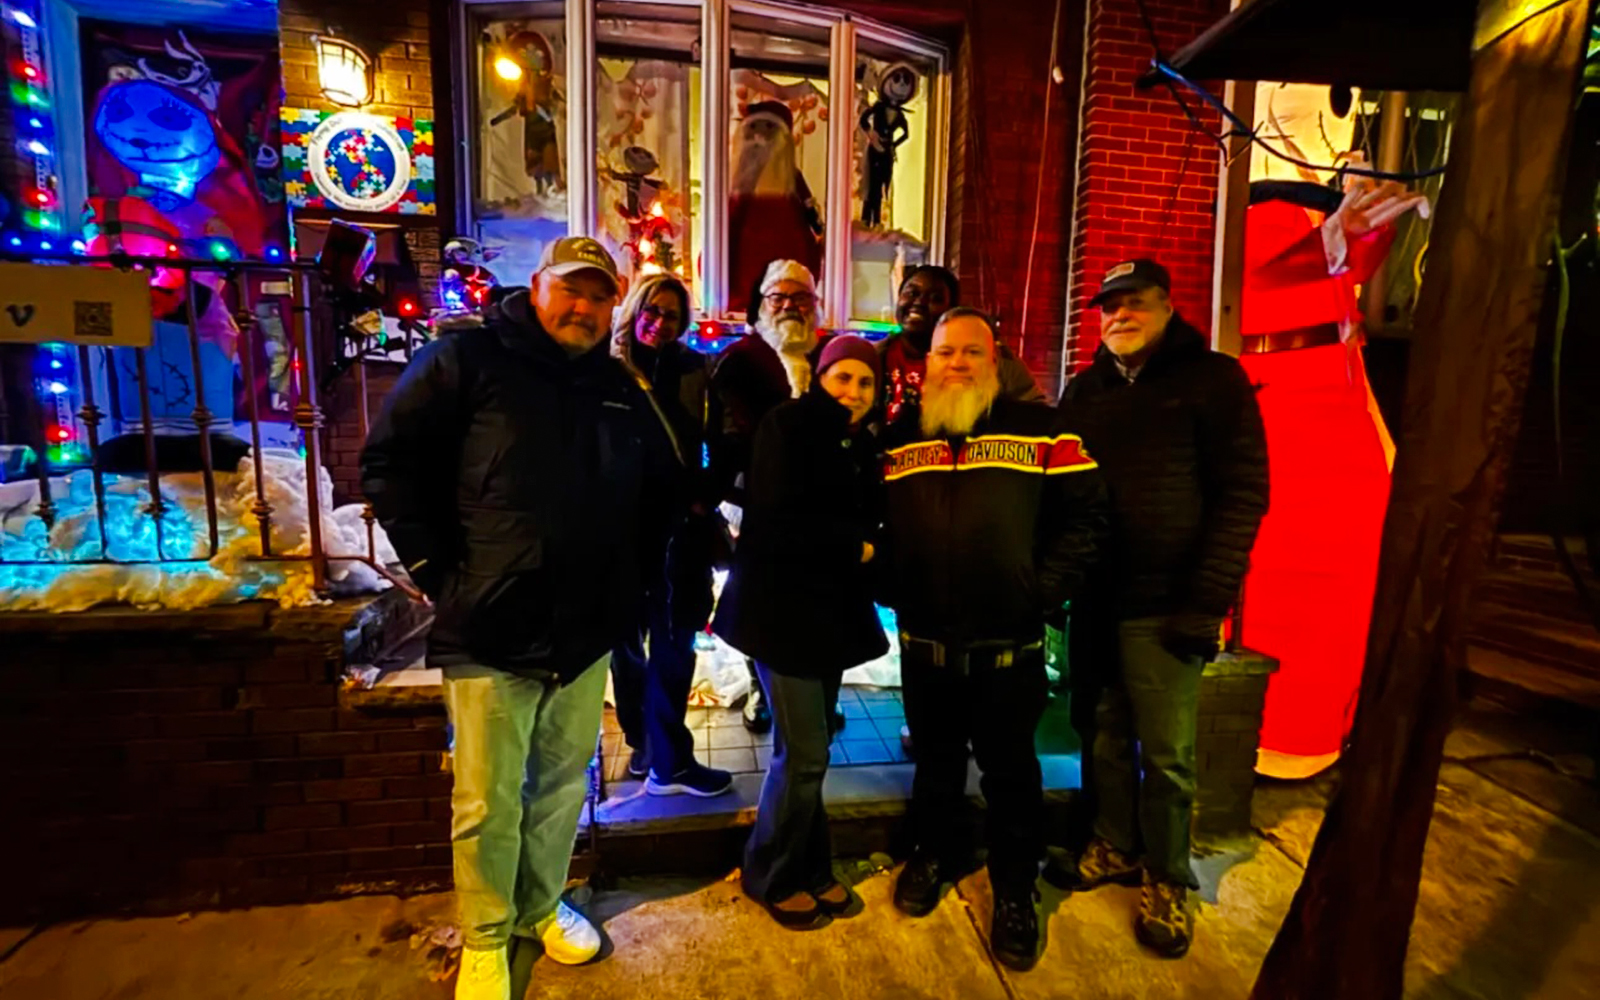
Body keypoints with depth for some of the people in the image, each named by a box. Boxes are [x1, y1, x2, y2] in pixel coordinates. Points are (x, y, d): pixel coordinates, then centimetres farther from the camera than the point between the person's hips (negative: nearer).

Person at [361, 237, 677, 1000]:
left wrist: (630, 573, 12)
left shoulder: (622, 390, 10)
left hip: (586, 633, 5)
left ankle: (543, 908, 42)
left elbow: (659, 488, 20)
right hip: (490, 630, -4)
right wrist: (436, 571, -9)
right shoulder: (468, 359, -5)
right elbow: (390, 462, -7)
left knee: (563, 786, 18)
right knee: (486, 803, 8)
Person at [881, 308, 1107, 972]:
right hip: (923, 644, 3)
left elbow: (1085, 514, -5)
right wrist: (888, 586, -1)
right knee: (935, 762, 22)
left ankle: (1015, 889, 36)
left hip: (1010, 647, -2)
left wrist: (1046, 591, -11)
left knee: (1010, 772, 15)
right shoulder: (898, 437, 5)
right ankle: (935, 854, 46)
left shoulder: (1041, 428, -3)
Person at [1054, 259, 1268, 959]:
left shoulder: (1213, 379, -2)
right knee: (1106, 739, 15)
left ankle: (1165, 879, 26)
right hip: (1094, 600, 4)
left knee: (1167, 755, 6)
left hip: (1163, 608, -4)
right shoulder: (1084, 391, 12)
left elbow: (1242, 494, -8)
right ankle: (1115, 848, 34)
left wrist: (1206, 603, -13)